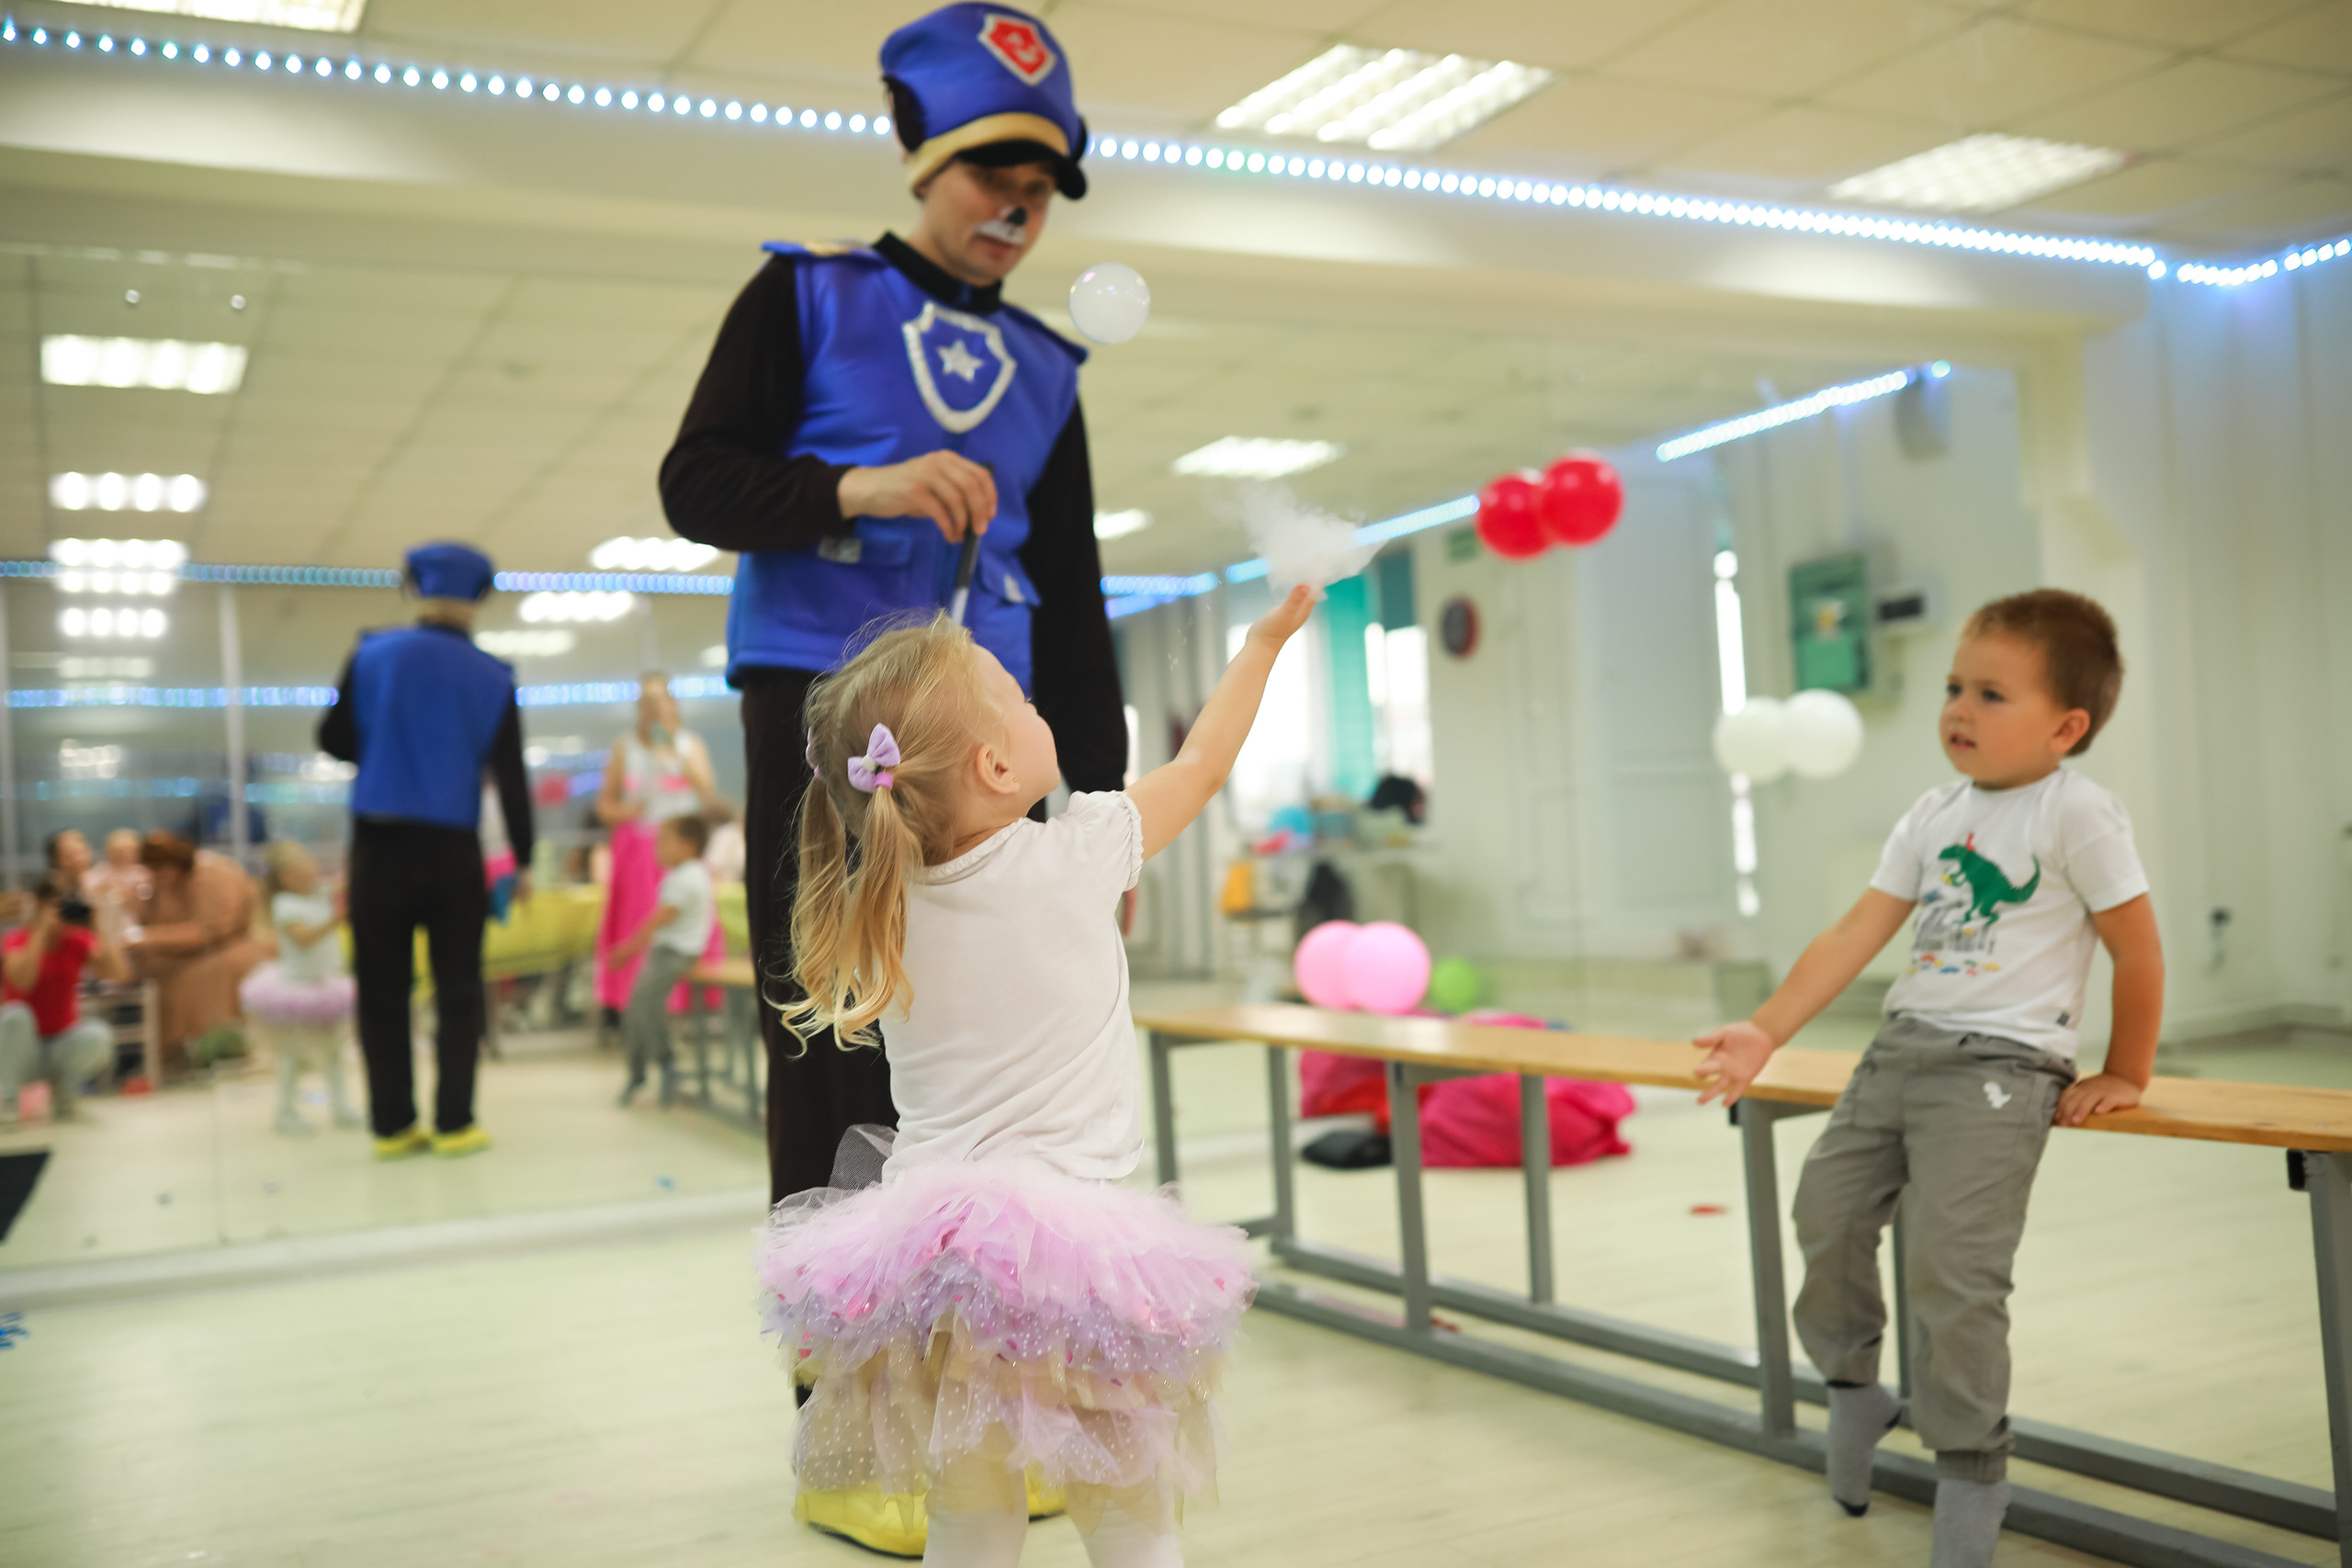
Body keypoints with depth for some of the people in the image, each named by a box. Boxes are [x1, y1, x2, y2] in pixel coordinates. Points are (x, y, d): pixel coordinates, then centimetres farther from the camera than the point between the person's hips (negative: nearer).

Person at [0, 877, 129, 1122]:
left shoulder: (78, 941, -2)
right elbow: (22, 980, -31)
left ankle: (62, 1091, -1)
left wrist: (100, 930, -25)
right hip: (22, 1050, -1)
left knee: (98, 1035, -31)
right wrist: (43, 929, -31)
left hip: (63, 1043, 1)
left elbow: (120, 973, -19)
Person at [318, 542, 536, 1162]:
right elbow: (511, 777, -1)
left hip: (379, 844, 1)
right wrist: (523, 861, 6)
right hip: (454, 850, -1)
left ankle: (392, 1125, 9)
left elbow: (332, 738, 3)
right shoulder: (493, 677, -1)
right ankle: (453, 1123, 4)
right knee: (458, 990, 6)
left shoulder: (373, 654, -1)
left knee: (383, 992, 7)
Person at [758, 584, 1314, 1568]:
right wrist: (1267, 637, 22)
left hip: (926, 1243, 4)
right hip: (1068, 1244, -4)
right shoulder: (1076, 856, -7)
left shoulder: (884, 910, 3)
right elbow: (1202, 765, 8)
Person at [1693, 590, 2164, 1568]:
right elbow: (1857, 934, 5)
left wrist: (2123, 1075, 2)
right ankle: (1852, 1388, 28)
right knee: (1826, 1209, 3)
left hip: (2003, 1065, -7)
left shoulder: (2077, 813, -10)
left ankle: (1970, 1468, 8)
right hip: (1902, 1048, 7)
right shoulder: (1934, 816, 9)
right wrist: (1765, 1032, -2)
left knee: (1952, 1266, -12)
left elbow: (2138, 949, -6)